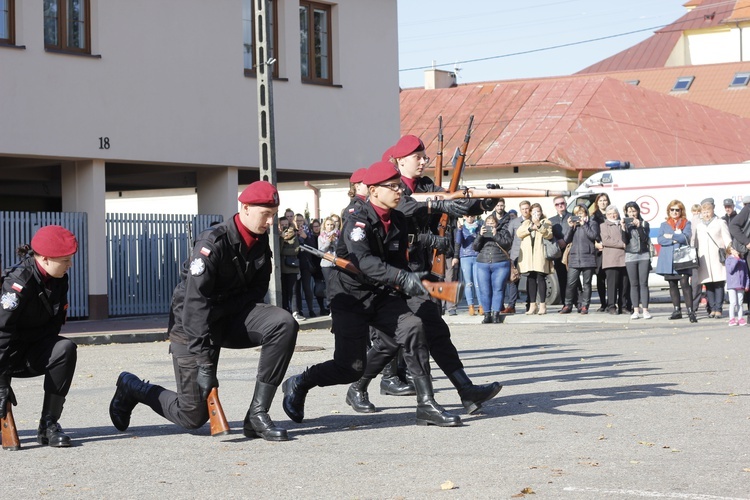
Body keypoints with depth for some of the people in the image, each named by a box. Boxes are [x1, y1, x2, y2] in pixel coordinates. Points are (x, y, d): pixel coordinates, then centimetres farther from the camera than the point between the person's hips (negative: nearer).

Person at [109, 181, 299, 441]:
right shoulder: (213, 242, -23)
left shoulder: (260, 242, -2)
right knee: (193, 416, -4)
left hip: (232, 316, 6)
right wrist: (205, 362, -30)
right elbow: (195, 303, -27)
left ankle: (257, 413, -18)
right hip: (192, 325, -6)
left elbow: (257, 291, 2)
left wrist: (224, 310, -18)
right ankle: (132, 387, 25)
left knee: (284, 323, -23)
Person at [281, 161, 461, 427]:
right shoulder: (357, 221, -18)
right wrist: (402, 278, -46)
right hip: (350, 297, -6)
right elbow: (364, 261, -35)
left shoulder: (398, 221, 5)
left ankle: (427, 405, -15)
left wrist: (410, 283, -2)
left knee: (413, 329, -19)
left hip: (382, 296, 6)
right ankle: (299, 384, 19)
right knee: (352, 367, -8)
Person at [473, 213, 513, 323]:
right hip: (482, 265, 2)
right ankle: (487, 314, 0)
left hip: (500, 265, -2)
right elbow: (475, 247, 5)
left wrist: (496, 235, -15)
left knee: (498, 289, -7)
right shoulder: (482, 233, 19)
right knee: (484, 291, -4)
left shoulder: (503, 232, 12)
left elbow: (508, 243, -5)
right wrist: (480, 235, -9)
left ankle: (496, 314, -6)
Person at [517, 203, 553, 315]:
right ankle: (532, 305, 3)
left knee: (540, 278, -9)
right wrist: (530, 228, -7)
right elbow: (519, 233, 5)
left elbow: (549, 235, -4)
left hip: (540, 254, -3)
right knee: (530, 279, 1)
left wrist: (539, 226, -13)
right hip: (527, 254, 3)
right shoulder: (526, 223, 22)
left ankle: (542, 305, -7)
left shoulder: (546, 222, 13)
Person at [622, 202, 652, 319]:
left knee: (643, 283, -5)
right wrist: (624, 228, -15)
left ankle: (645, 310, -5)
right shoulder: (625, 224, 8)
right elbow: (625, 240, -2)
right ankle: (635, 310, 2)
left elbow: (645, 238, -6)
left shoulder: (644, 223, 7)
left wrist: (638, 226, -15)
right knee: (634, 284, 0)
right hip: (630, 256, 1)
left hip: (643, 256, -1)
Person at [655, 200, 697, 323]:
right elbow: (660, 240, -1)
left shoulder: (686, 223, 9)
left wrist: (671, 236, -5)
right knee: (672, 285, 6)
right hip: (668, 260, 3)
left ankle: (690, 311, -16)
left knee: (685, 283, -14)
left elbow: (686, 237, -9)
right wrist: (675, 239, -9)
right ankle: (677, 310, 14)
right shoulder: (664, 225, 15)